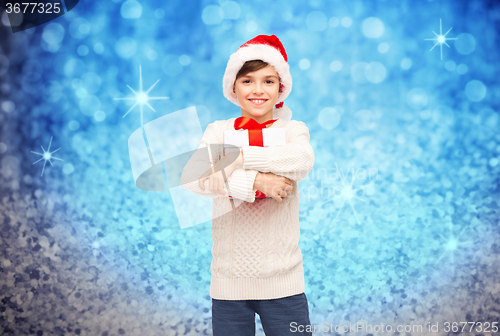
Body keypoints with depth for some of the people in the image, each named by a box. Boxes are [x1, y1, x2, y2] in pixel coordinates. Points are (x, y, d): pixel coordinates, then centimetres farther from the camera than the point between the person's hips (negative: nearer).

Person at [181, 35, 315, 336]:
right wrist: (255, 181, -23)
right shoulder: (219, 131, 3)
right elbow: (190, 177, -15)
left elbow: (303, 161, -20)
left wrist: (238, 156, -19)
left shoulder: (292, 129, 4)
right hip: (229, 281, 1)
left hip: (283, 281, 0)